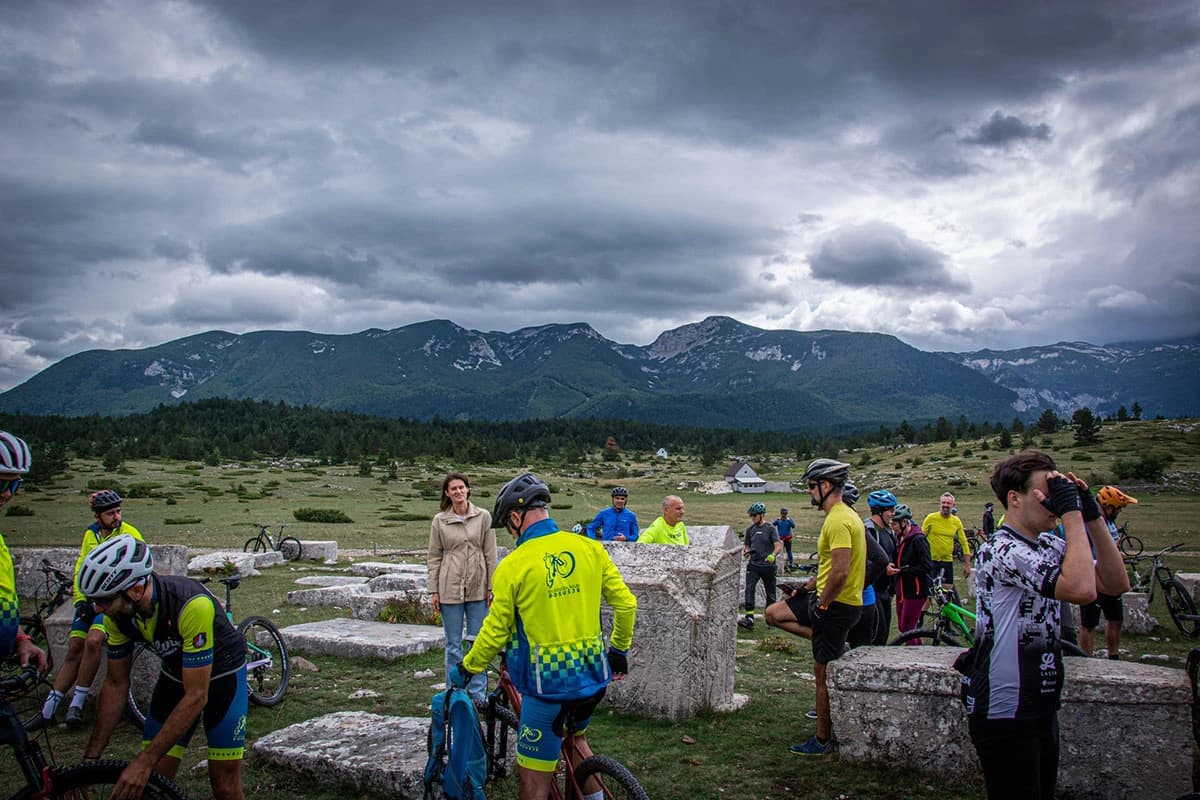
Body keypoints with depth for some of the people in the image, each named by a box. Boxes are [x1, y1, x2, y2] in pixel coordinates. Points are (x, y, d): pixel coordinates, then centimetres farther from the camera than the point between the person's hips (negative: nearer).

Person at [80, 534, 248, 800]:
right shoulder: (118, 614, -18)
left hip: (221, 675, -5)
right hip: (175, 675, 5)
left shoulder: (192, 605, -38)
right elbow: (116, 684, -4)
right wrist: (91, 757, -4)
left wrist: (144, 761, -31)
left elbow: (196, 697, -33)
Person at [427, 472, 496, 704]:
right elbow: (434, 557, 4)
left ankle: (478, 694, 18)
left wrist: (491, 587, -1)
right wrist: (434, 590, 0)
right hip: (450, 589, 0)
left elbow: (490, 554, 2)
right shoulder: (439, 520, 0)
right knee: (453, 645, 8)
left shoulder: (483, 517, -1)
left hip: (478, 588, 0)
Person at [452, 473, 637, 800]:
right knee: (576, 738, 32)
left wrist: (467, 668, 12)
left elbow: (495, 632, -6)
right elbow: (626, 604, 3)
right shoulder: (591, 548, -1)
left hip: (547, 683, -5)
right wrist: (620, 650, 19)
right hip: (593, 674, 6)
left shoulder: (513, 565, -13)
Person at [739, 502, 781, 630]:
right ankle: (749, 619, -21)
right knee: (749, 589, -16)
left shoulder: (770, 528, -4)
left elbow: (779, 546, -13)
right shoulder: (750, 529, 9)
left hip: (768, 565, -3)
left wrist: (773, 555, -33)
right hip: (753, 565, 3)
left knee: (770, 593, 8)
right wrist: (745, 551, -3)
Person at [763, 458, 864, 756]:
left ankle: (823, 741, 13)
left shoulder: (838, 521, -22)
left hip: (837, 605, -10)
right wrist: (811, 584, 14)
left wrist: (822, 604, -17)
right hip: (829, 598, 10)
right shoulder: (843, 515, 11)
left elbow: (840, 572, -29)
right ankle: (833, 644, 12)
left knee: (823, 673, 0)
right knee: (774, 614, 14)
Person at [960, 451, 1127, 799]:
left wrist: (1092, 513, -3)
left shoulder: (1049, 546, 8)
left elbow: (1116, 583, 3)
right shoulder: (1002, 550, -21)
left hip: (1040, 706, 9)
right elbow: (1081, 589, -33)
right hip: (1005, 714, -9)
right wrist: (1072, 511, -25)